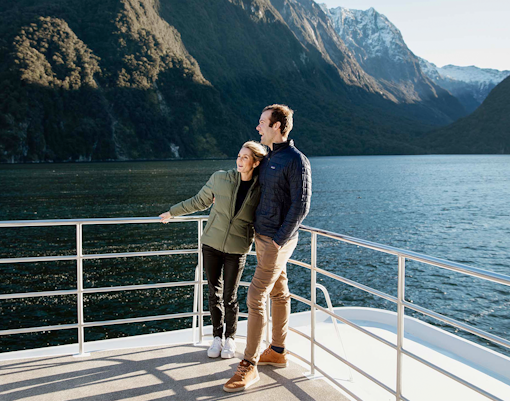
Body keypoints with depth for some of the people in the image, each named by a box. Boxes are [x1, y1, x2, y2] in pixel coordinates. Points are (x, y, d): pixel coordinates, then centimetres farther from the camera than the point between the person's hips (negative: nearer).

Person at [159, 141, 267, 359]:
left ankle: (230, 338, 25)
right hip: (211, 244, 2)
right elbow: (199, 201, 8)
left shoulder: (261, 190, -7)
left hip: (237, 250, -1)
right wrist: (172, 212, 15)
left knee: (230, 296, 4)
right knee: (214, 293, 9)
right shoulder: (220, 178, -5)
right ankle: (217, 337, 26)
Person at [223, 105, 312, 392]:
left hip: (277, 241, -9)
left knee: (255, 298, -9)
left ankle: (249, 366, -1)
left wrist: (279, 240, -19)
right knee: (279, 293, 16)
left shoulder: (297, 161, -17)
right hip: (262, 236, 9)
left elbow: (301, 206, -19)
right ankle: (278, 352, 28)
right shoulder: (269, 158, 11)